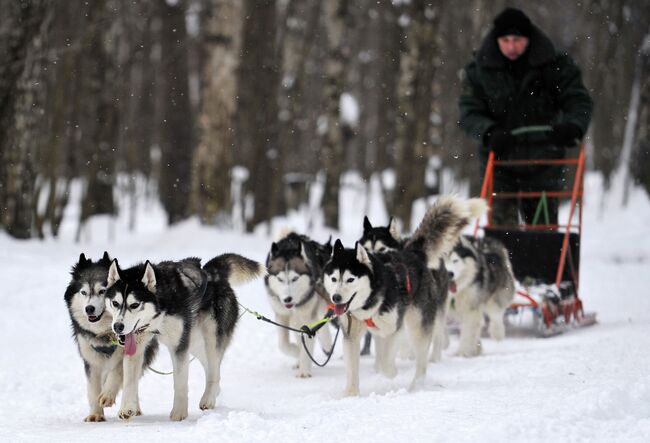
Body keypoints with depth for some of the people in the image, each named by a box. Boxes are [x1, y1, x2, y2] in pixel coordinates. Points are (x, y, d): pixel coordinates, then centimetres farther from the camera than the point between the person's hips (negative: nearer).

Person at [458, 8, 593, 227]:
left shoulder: (554, 65, -2)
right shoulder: (479, 70, -1)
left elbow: (579, 100, -2)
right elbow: (469, 112, -3)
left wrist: (572, 126, -23)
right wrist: (489, 132, -23)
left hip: (543, 162, 0)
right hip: (499, 161, 0)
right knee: (502, 223, -10)